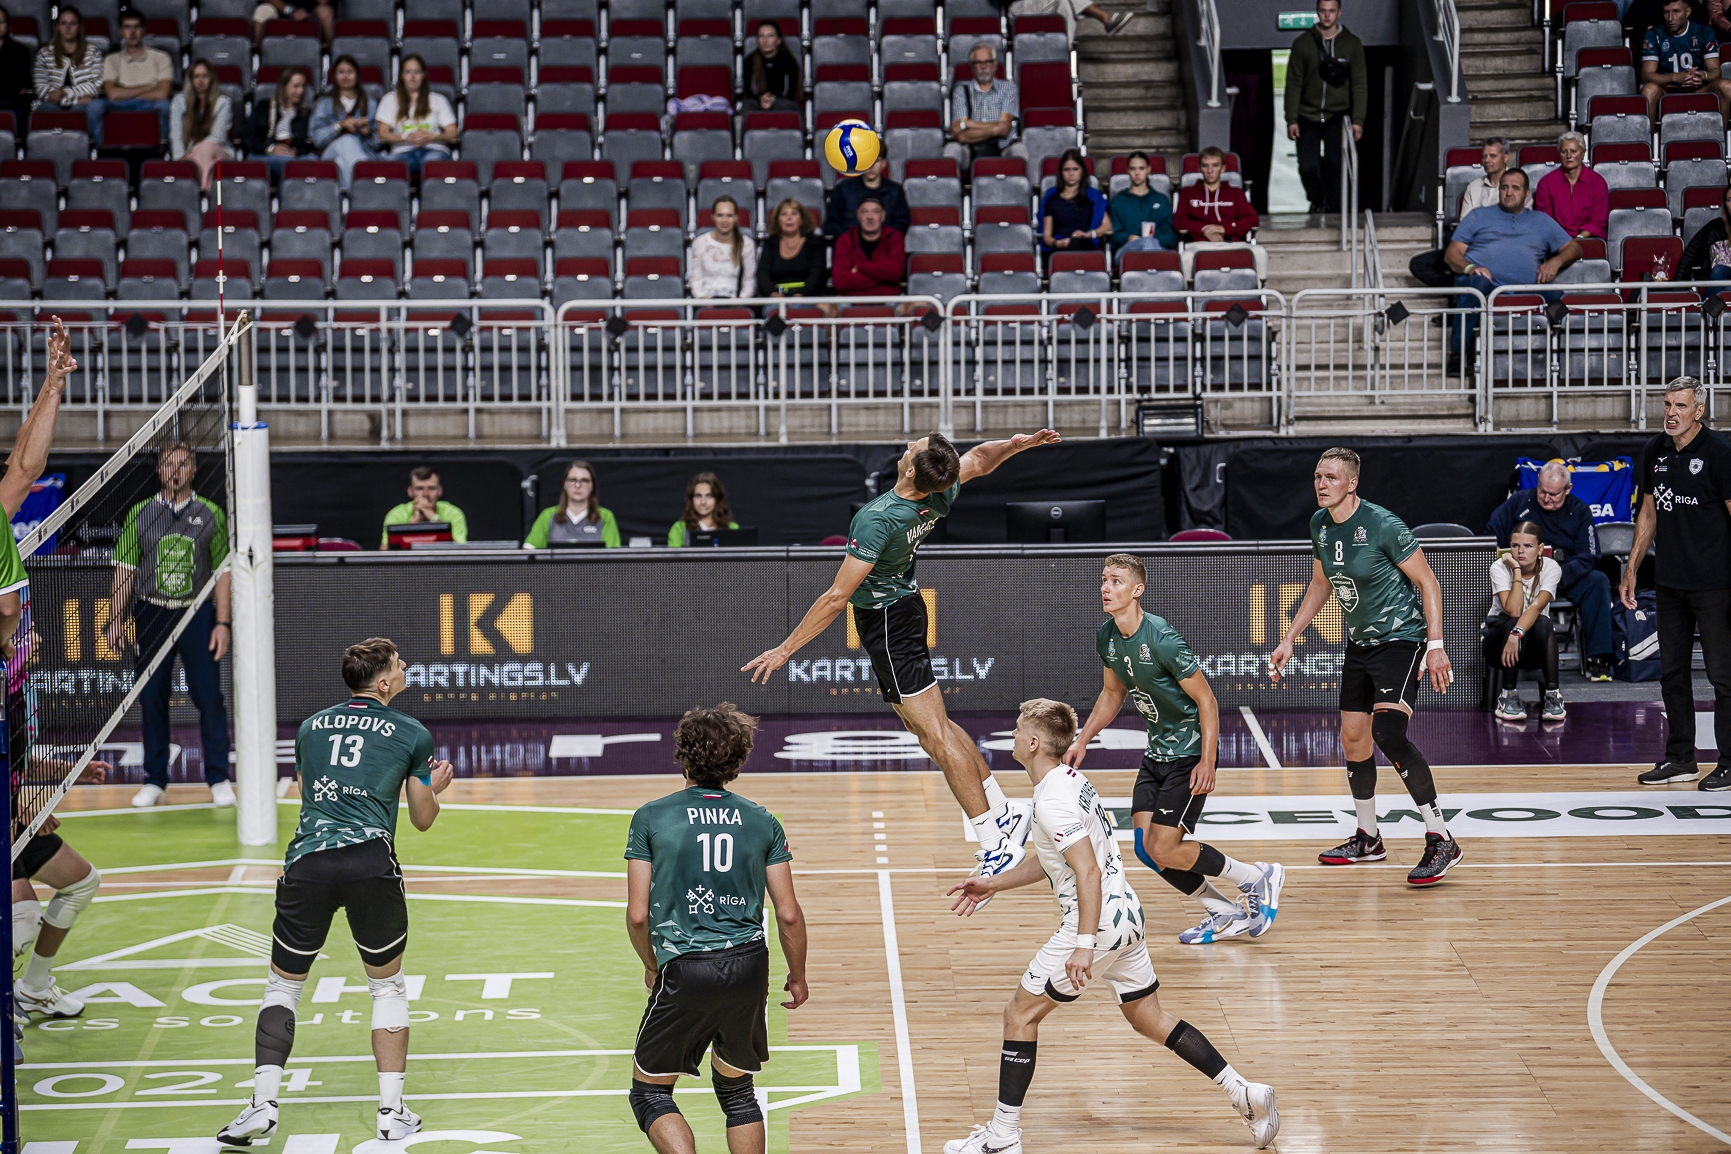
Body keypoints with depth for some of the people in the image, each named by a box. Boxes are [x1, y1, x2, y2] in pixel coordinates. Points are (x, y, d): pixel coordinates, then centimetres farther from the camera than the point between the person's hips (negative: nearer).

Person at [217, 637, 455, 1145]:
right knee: (388, 988, 16)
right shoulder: (413, 734, 11)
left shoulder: (311, 727, 19)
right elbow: (423, 819, 20)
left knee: (282, 988, 14)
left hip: (307, 863, 2)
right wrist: (434, 787, 41)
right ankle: (392, 1111, 13)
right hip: (371, 862, -2)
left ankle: (263, 1103, -2)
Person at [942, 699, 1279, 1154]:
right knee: (1148, 1017, 18)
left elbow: (1088, 871, -27)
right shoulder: (1071, 780, 12)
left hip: (1097, 923, -10)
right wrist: (992, 885, 26)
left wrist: (1084, 945, -31)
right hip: (1126, 913, 10)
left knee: (1020, 1013, 0)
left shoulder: (1052, 800, -19)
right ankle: (1246, 1094, 16)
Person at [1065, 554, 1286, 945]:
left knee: (1163, 849, -12)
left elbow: (1206, 700, -19)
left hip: (1190, 753, -8)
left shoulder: (1162, 640, -24)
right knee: (1145, 847, 1)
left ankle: (1260, 879, 6)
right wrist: (1082, 741, 12)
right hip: (1157, 751, 8)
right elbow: (1113, 693, 19)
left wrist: (1207, 762, -23)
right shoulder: (1106, 637, 0)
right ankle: (1227, 914, 18)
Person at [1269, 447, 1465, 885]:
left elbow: (1428, 582, -13)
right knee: (1354, 739, 12)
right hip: (1360, 642, 8)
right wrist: (1289, 640, 17)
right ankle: (1367, 839, 30)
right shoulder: (1320, 525, 4)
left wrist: (1436, 645, -21)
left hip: (1402, 638, -8)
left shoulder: (1382, 525, -19)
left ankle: (1441, 840, -21)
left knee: (1388, 732, -25)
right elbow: (1320, 586, 20)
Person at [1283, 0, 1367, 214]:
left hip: (1337, 116, 0)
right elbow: (1293, 84, 3)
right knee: (1307, 166, -5)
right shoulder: (1303, 43, 2)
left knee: (1334, 167, -8)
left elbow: (1359, 84, 3)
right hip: (1308, 116, 0)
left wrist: (1358, 120, -5)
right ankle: (1316, 201, 22)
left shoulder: (1352, 44, 3)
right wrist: (1291, 119, -4)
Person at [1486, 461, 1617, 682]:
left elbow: (1588, 557, -3)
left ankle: (1597, 658, -25)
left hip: (1567, 578, 2)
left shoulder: (1579, 511, 6)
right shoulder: (1520, 502, 6)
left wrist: (1561, 574, -23)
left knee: (1598, 581, -27)